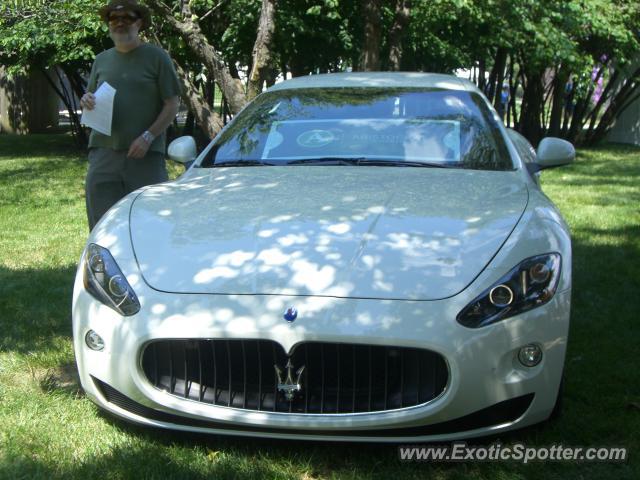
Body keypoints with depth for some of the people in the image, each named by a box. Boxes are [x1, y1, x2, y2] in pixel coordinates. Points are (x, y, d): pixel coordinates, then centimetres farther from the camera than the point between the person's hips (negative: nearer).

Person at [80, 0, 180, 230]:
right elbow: (91, 98, 23)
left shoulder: (156, 57, 2)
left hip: (146, 155, -4)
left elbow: (172, 105, -2)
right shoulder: (102, 60, 16)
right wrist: (86, 102, -2)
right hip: (103, 152, 4)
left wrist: (148, 137, -13)